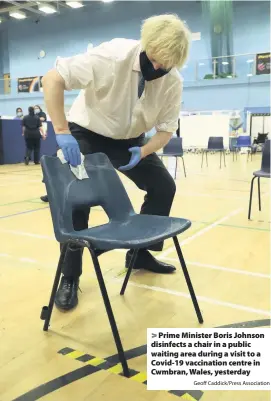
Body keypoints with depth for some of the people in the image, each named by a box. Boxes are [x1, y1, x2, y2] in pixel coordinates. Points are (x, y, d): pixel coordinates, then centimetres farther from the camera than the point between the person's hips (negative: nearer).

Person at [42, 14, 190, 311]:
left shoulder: (173, 82, -17)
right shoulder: (114, 54, -30)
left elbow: (166, 128, -8)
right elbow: (52, 79, -33)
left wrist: (142, 152, -27)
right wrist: (62, 131, -39)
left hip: (130, 140, 5)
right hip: (88, 132, -4)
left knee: (164, 187, -1)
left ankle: (140, 253, 16)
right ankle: (69, 277, -1)